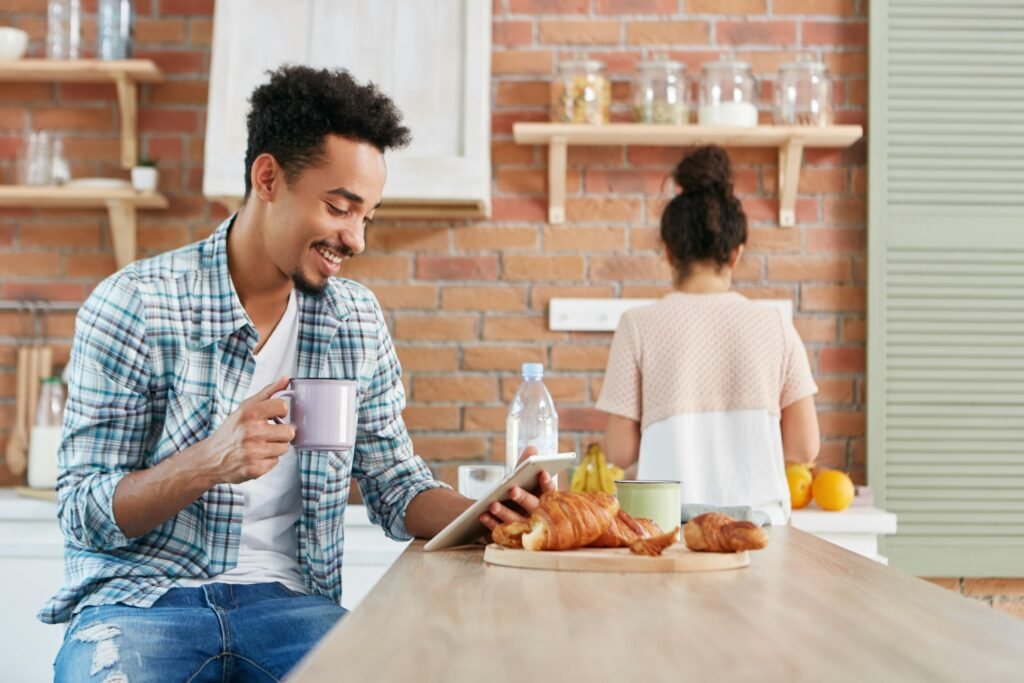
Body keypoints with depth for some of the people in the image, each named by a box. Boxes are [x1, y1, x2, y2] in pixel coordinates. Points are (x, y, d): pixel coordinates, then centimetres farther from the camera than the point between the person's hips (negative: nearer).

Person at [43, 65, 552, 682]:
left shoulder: (358, 320, 8)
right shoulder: (133, 306, -6)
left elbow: (396, 486, 12)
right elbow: (82, 512, -7)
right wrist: (210, 462, -24)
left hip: (287, 600, 3)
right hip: (138, 600, -3)